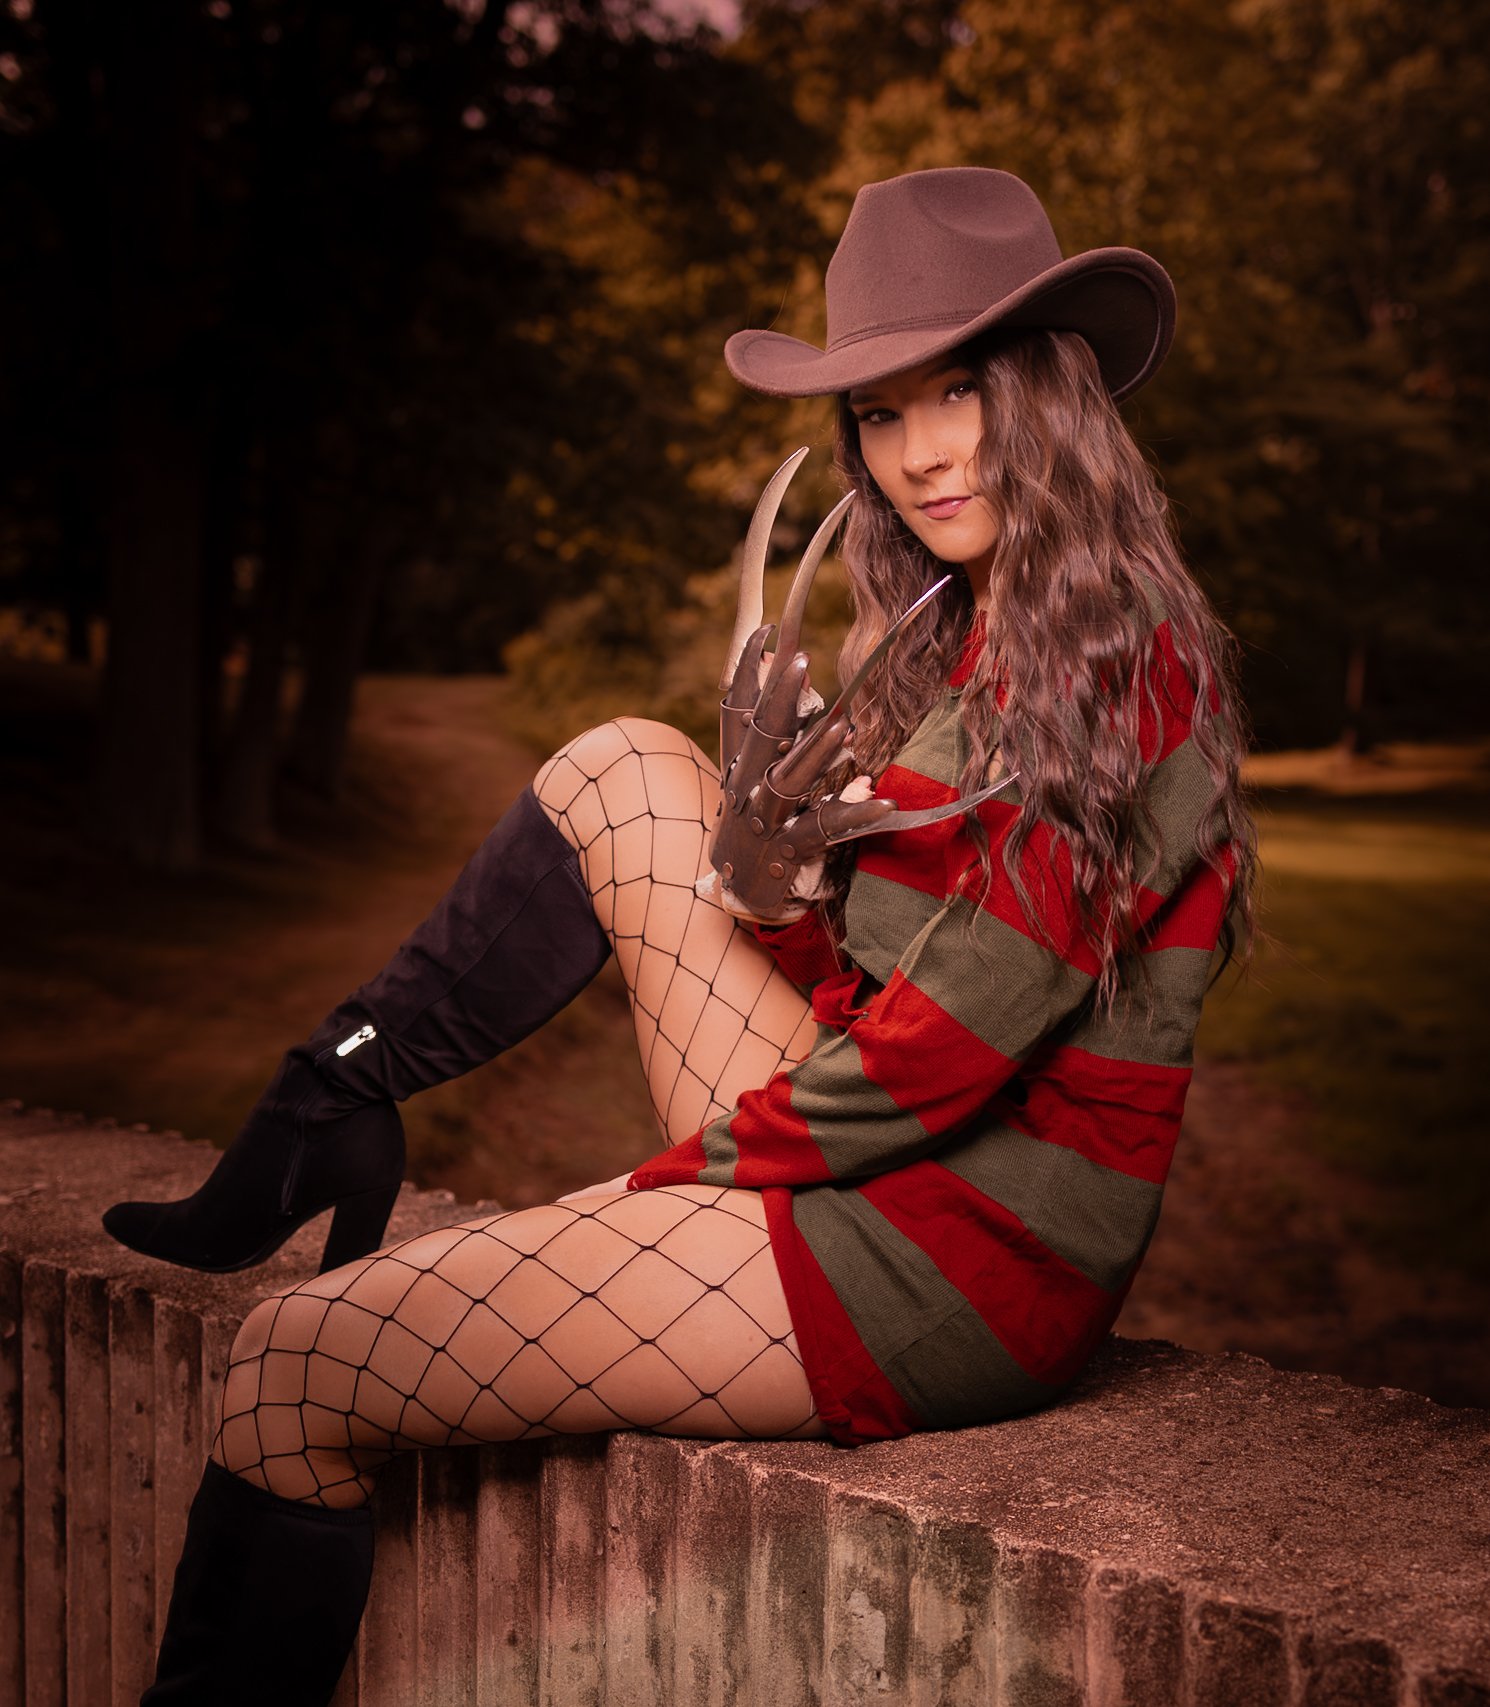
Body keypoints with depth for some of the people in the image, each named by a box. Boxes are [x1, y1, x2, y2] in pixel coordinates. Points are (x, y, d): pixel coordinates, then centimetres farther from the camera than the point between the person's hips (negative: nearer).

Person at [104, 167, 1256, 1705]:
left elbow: (961, 1032, -20)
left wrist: (698, 1165, -7)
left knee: (300, 1367, -7)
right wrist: (761, 879, -11)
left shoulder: (1119, 664, -16)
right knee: (624, 774, 8)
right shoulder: (958, 636, 12)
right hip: (888, 1160, 9)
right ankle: (327, 1111, 18)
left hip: (953, 1257, -9)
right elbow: (867, 981, 11)